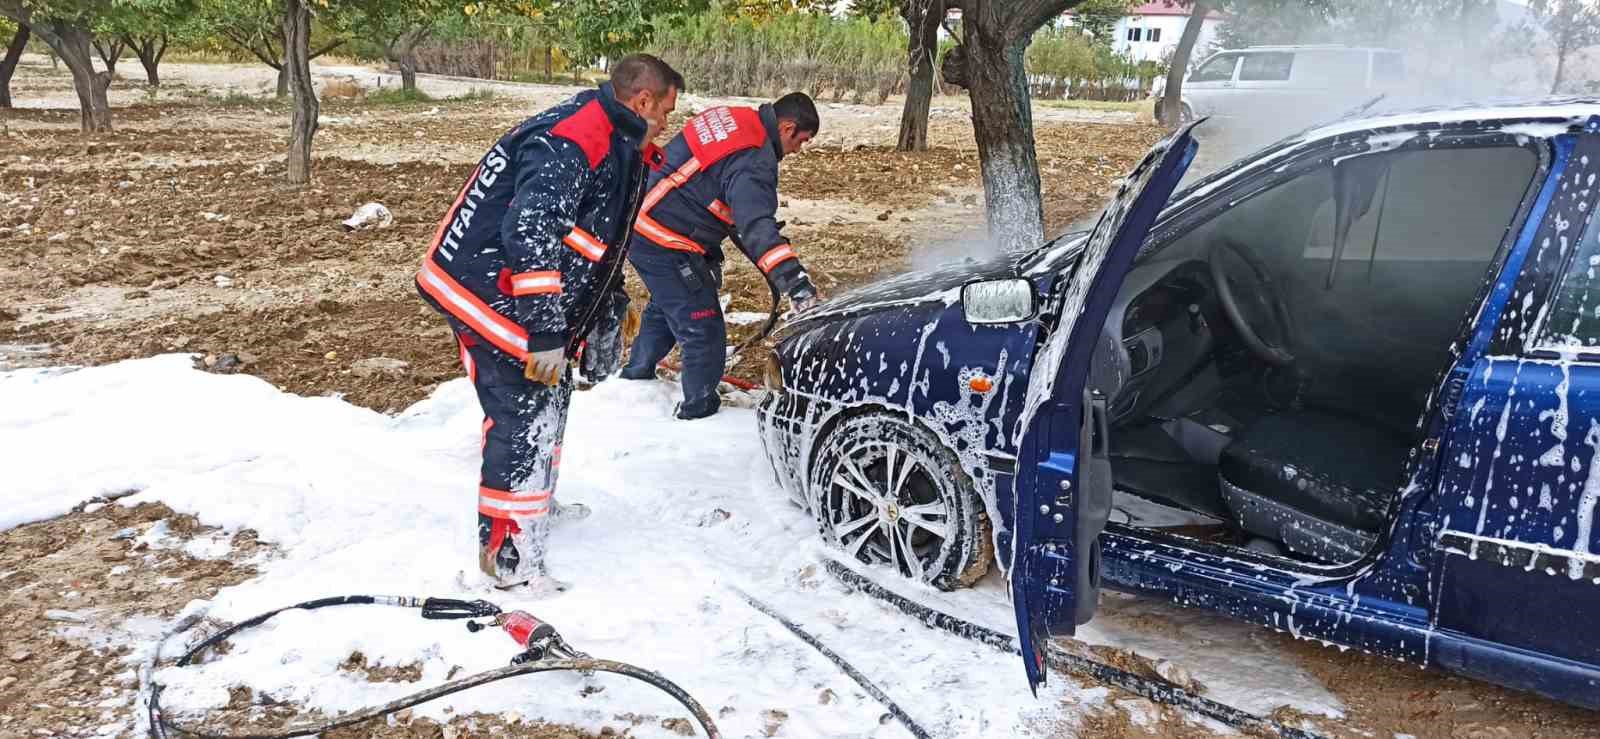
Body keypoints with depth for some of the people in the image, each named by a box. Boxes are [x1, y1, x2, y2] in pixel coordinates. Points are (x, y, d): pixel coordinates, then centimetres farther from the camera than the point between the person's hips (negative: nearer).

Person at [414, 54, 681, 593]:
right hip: (492, 297, -11)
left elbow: (599, 234, 24)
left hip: (528, 296, 11)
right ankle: (506, 554, 0)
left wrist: (612, 303, 28)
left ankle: (535, 504, 41)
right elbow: (530, 233, -32)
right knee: (523, 415, -9)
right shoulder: (567, 143, -24)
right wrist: (544, 332, -30)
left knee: (549, 397, 22)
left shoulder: (613, 143, 11)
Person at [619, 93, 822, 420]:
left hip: (640, 224, 10)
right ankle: (698, 410, 14)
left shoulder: (735, 119, 8)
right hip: (664, 244, -10)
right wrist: (792, 277, -47)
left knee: (665, 306, 32)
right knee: (704, 331, 0)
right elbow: (755, 222, -38)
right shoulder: (754, 159, -22)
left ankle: (637, 375, 52)